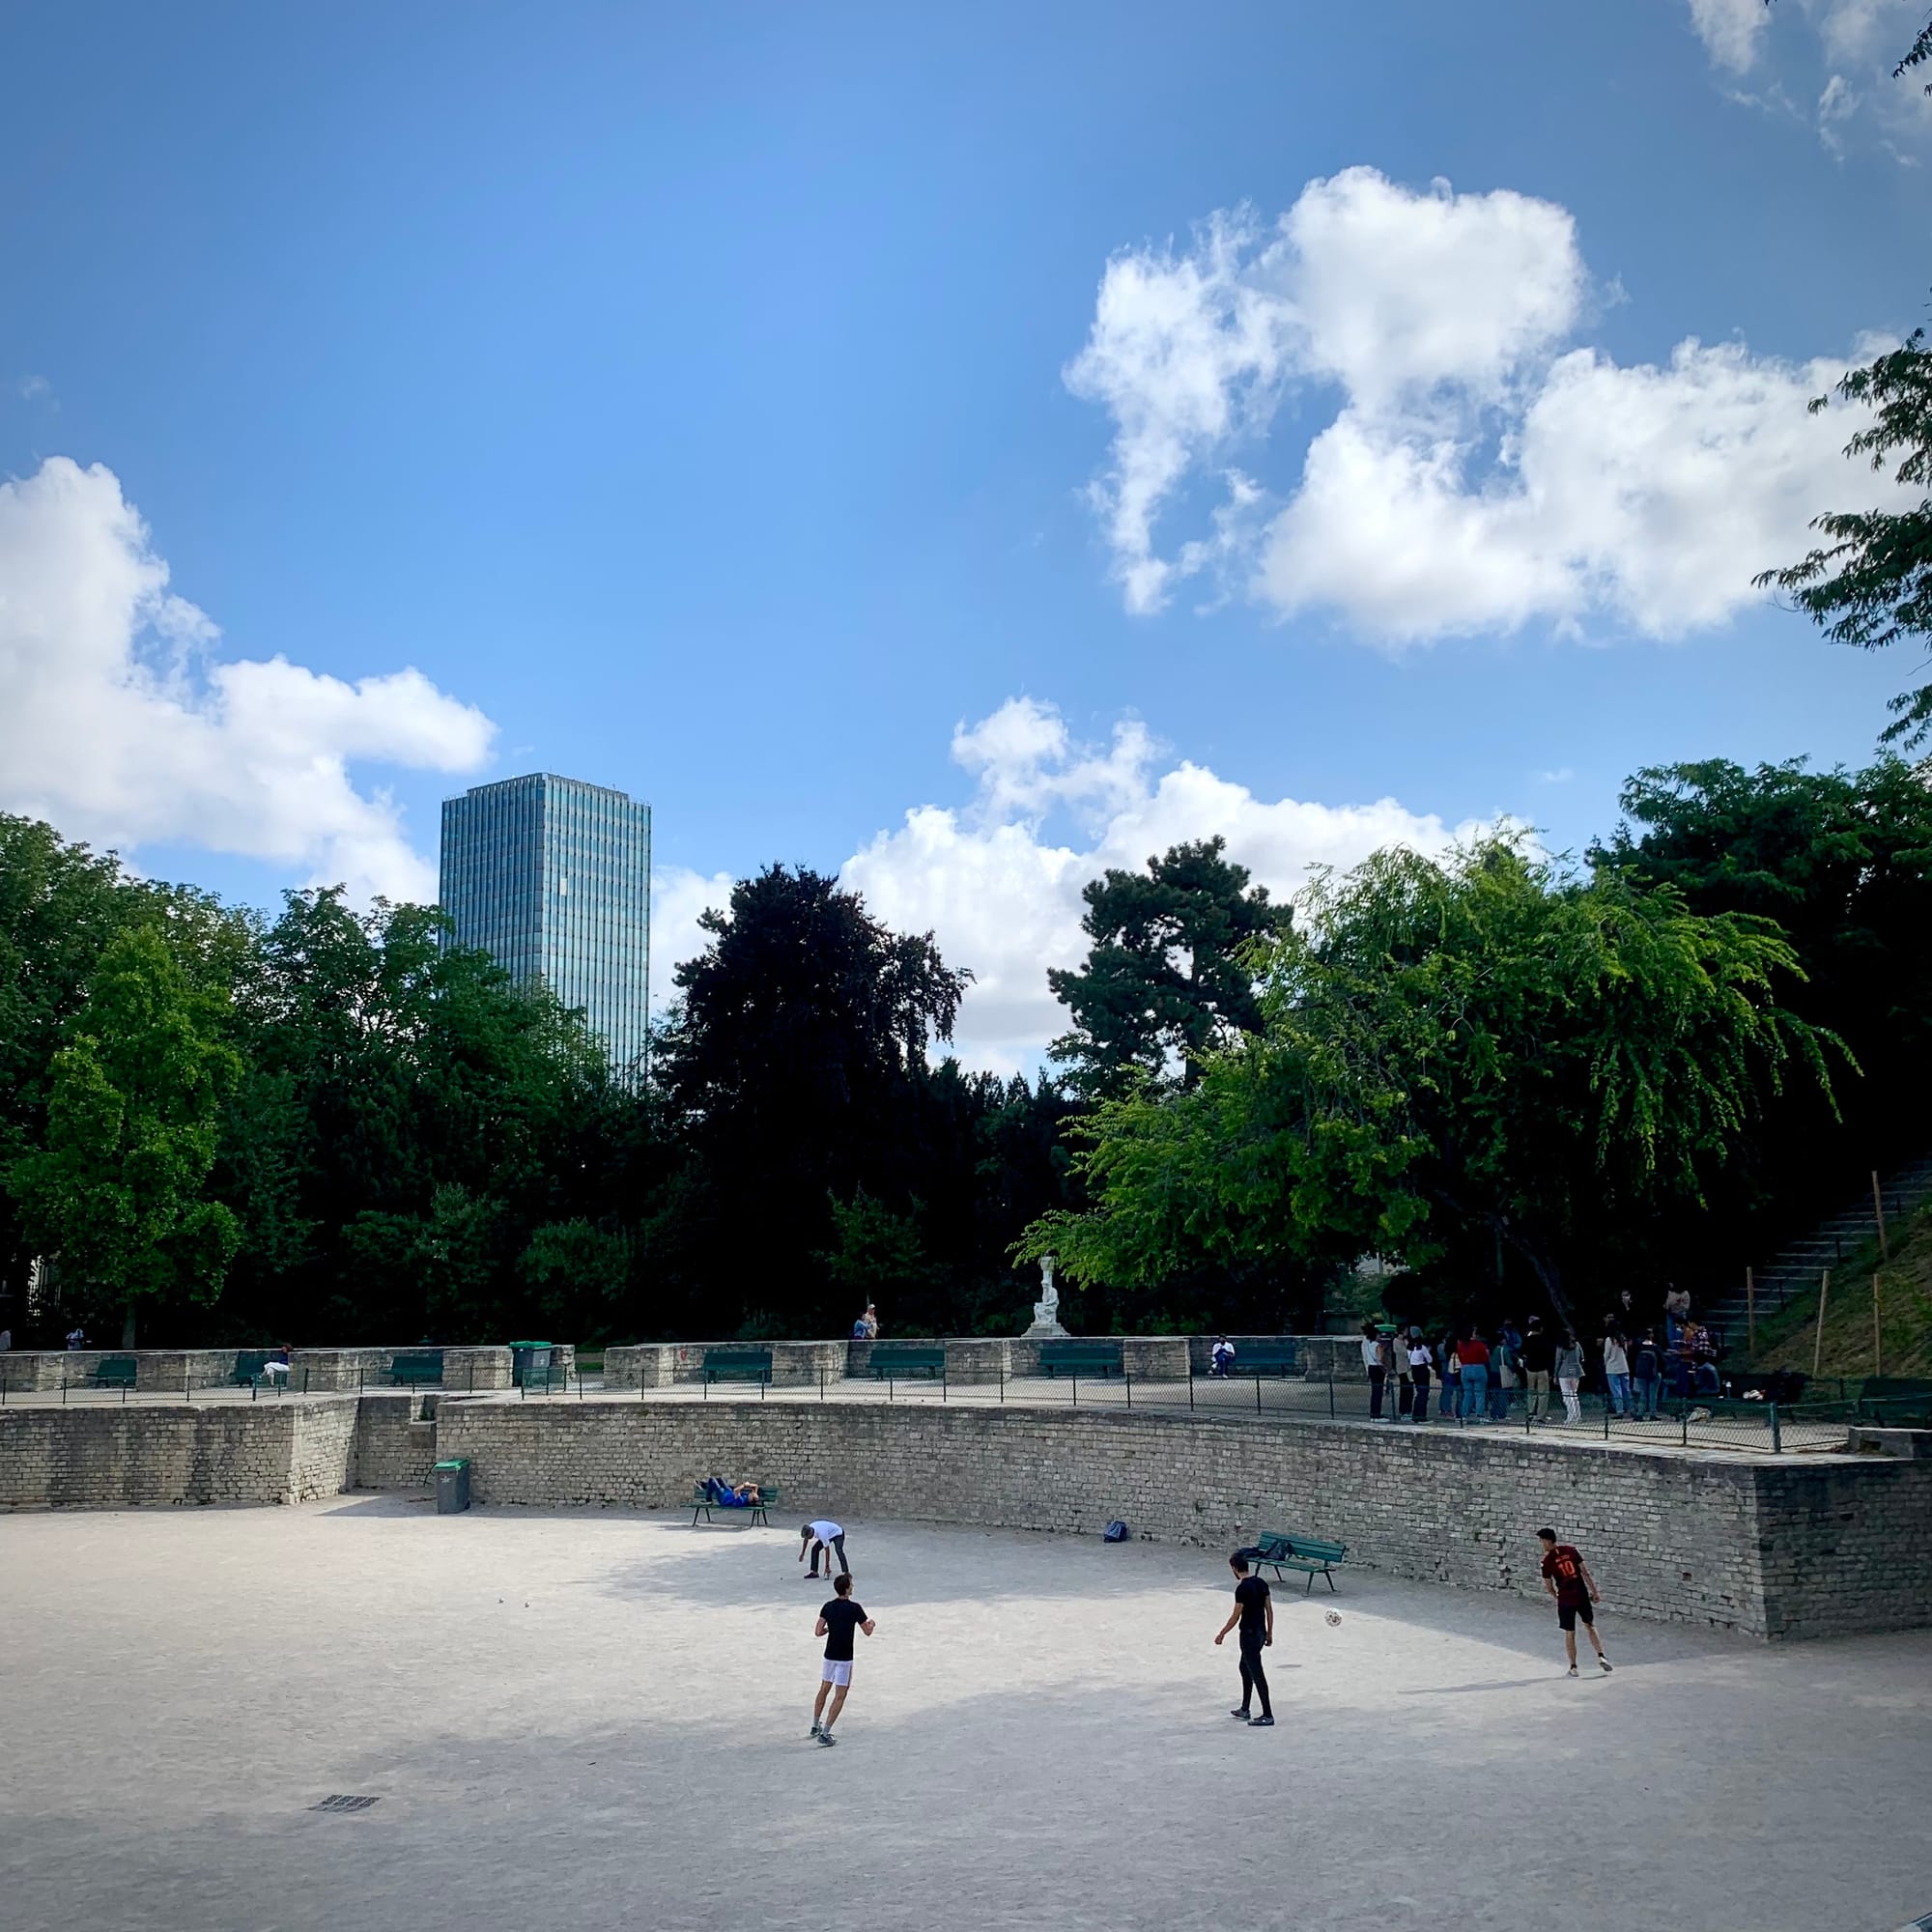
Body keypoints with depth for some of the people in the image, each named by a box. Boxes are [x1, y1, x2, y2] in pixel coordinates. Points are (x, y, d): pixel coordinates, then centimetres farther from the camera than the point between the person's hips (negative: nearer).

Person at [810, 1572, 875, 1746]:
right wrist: (872, 1623, 17)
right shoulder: (855, 1608, -15)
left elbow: (818, 1632, -3)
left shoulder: (827, 1607, -2)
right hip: (844, 1658, -5)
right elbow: (867, 1632, -5)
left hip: (829, 1655, 5)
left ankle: (816, 1726, 33)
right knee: (839, 1696, 1)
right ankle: (825, 1733, -5)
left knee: (824, 1690, 22)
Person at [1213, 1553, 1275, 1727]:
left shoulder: (1242, 1589, -20)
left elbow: (1235, 1616, -16)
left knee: (1257, 1674, -2)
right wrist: (1269, 1633, 17)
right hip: (1261, 1633, 9)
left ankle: (1267, 1715, 2)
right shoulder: (1261, 1583, 4)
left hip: (1249, 1634, -9)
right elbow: (1269, 1610, 8)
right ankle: (1245, 1709, 28)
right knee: (1245, 1668, 21)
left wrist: (1221, 1634, -5)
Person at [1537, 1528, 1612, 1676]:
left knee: (1569, 1634, 10)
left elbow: (1549, 1586, -1)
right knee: (1591, 1627, 19)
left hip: (1565, 1599, -3)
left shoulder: (1547, 1560, -8)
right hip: (1582, 1595, 3)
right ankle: (1601, 1656, 6)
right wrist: (1594, 1592, 4)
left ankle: (1573, 1667, 15)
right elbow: (1585, 1572, -1)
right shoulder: (1571, 1550, -1)